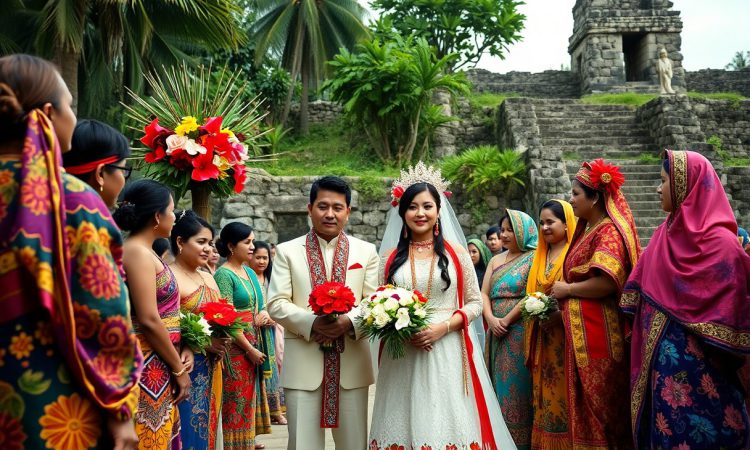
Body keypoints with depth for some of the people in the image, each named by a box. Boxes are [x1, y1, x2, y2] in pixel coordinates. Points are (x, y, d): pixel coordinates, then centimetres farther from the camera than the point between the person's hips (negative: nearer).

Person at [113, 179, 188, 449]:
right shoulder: (137, 252, -14)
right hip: (148, 367, -9)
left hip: (159, 366, 9)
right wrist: (179, 369, -11)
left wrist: (182, 351, 4)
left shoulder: (144, 251, 14)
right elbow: (148, 321, -19)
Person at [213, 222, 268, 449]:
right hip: (235, 346, -8)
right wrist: (250, 349, -15)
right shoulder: (224, 274, -13)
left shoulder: (249, 272, 11)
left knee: (248, 398, 15)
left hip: (251, 344, 8)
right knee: (236, 401, 0)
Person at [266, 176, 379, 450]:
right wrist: (312, 322, -17)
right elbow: (276, 304, -2)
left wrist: (349, 321, -17)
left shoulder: (366, 251, 9)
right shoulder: (287, 251, 5)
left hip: (352, 363, 1)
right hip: (303, 363, -1)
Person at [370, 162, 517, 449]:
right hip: (402, 357, 1)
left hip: (447, 353, -1)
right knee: (405, 424, 4)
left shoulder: (455, 251, 3)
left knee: (448, 424, -1)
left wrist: (443, 327, -12)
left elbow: (475, 302, 4)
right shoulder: (391, 256, 7)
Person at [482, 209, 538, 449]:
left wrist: (506, 321, -13)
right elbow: (484, 294, 10)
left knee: (516, 386, -4)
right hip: (497, 334, 7)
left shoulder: (534, 259, -4)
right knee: (498, 384, 10)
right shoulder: (496, 260, 17)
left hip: (520, 331, -6)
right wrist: (491, 319, -8)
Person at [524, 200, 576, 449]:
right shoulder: (541, 256, 18)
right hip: (543, 338, 7)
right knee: (545, 394, 8)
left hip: (567, 335, -7)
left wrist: (560, 313, -20)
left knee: (565, 394, -5)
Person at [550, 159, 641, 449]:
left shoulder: (608, 231, -12)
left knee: (600, 403, -2)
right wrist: (563, 291, 5)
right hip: (582, 330, 9)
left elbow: (606, 283, -24)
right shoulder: (588, 230, 18)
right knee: (586, 403, 12)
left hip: (599, 331, -9)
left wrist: (567, 289, -11)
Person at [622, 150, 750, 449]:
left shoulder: (718, 241, -13)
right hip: (660, 353, 7)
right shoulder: (669, 233, 10)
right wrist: (639, 330, 10)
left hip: (695, 360, -7)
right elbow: (645, 291, 14)